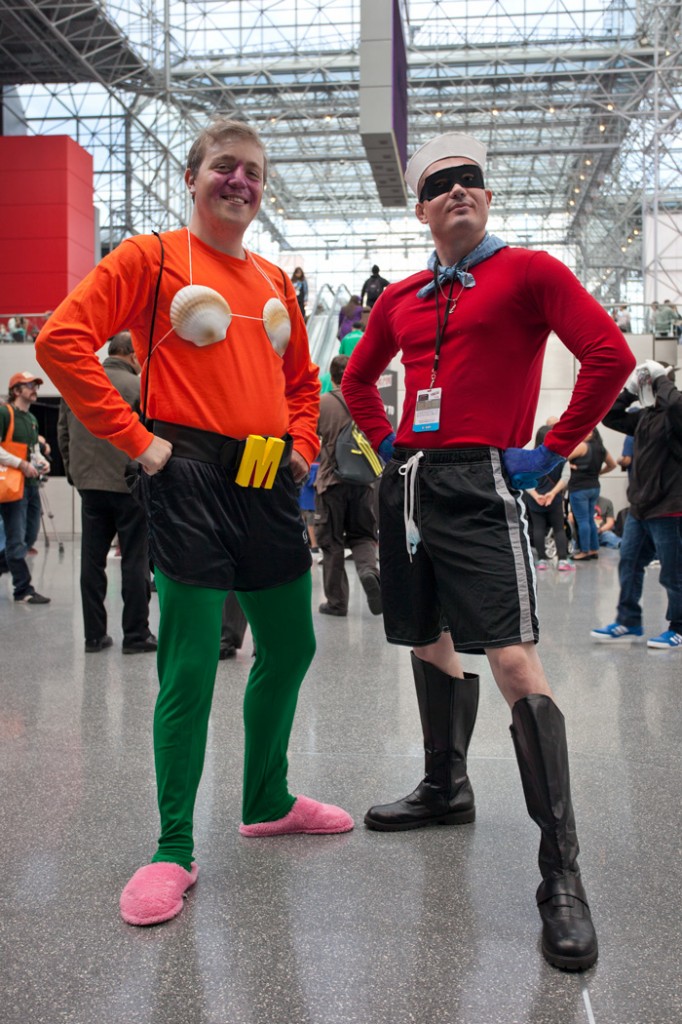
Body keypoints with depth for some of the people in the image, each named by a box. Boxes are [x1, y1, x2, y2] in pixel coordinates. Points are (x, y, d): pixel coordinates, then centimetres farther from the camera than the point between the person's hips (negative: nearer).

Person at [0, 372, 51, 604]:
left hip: (32, 483, 9)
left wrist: (42, 462, 8)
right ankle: (24, 590, -4)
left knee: (29, 536, 12)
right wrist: (21, 464, -18)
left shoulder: (32, 419, 20)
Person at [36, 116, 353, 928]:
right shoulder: (152, 257, -1)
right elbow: (62, 340, -11)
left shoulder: (274, 281, 16)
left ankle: (267, 801, 34)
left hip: (268, 486, 7)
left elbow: (301, 381, 26)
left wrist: (300, 446, 9)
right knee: (190, 666, -4)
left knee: (289, 651, 13)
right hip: (191, 481, -6)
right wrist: (137, 439, -14)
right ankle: (173, 850, 12)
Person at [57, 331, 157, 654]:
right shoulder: (138, 387, -10)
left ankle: (94, 635, 13)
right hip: (129, 486, -5)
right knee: (134, 561, 3)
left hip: (89, 485, 5)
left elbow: (63, 432, 13)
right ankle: (136, 634, 7)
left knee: (92, 561, 9)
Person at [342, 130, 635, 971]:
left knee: (513, 661, -15)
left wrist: (551, 450, -10)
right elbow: (357, 378, 29)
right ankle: (445, 788, 36)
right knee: (429, 645, 16)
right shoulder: (400, 298, 15)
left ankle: (562, 878, -9)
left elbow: (609, 356, -10)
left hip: (479, 484, -7)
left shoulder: (529, 272, -1)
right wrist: (385, 441, 15)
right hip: (406, 483, 7)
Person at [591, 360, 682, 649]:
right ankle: (628, 623, 20)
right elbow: (611, 417, 19)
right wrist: (629, 390, 8)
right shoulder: (644, 416, 13)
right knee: (628, 564, 10)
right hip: (639, 508, 8)